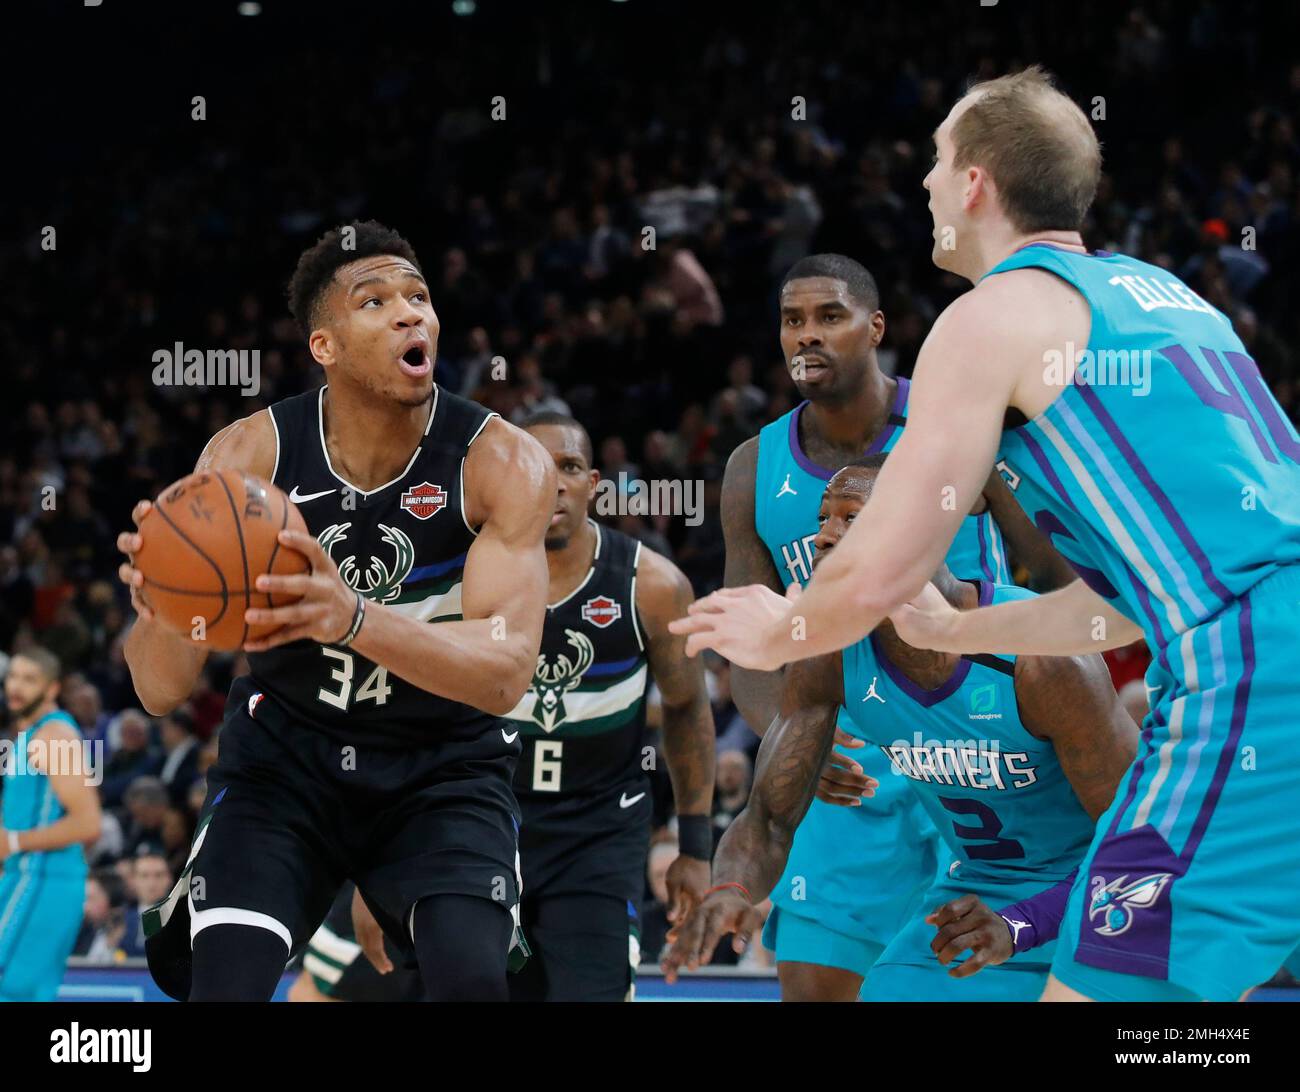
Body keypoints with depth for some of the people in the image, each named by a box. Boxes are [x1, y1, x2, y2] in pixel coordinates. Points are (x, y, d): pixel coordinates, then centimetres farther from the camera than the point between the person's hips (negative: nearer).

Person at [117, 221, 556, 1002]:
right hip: (286, 755, 1)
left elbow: (506, 673, -30)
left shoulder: (503, 463, -18)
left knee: (472, 980, -25)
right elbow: (162, 691, -18)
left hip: (444, 768, -1)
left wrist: (355, 618, -49)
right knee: (223, 986, -19)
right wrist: (161, 605, -43)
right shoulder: (248, 455, -15)